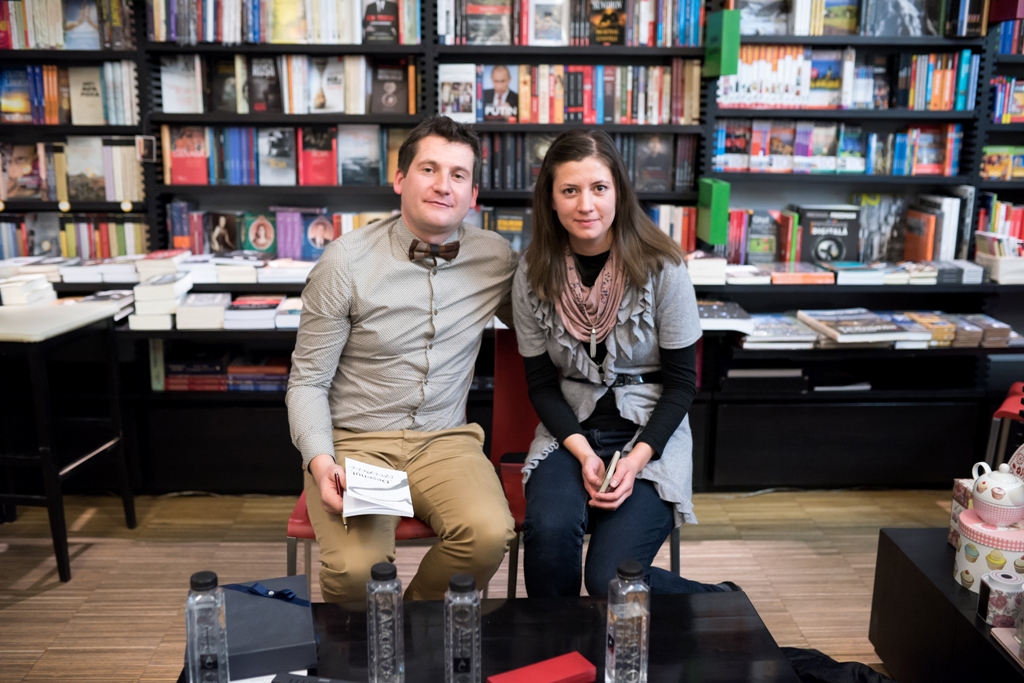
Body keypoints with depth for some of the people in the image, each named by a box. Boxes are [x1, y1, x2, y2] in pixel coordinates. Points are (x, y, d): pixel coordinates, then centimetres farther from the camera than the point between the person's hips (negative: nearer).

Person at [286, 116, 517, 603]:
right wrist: (320, 461, -18)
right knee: (357, 568, -28)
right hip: (356, 440, -2)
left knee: (490, 534, -28)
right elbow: (307, 383, -1)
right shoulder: (346, 260, -5)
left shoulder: (496, 258, 2)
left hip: (445, 439, 2)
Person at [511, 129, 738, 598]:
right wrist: (583, 453, -13)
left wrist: (637, 459, -16)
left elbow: (682, 382, -5)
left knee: (609, 579, -20)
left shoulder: (661, 269, -10)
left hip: (650, 432, -2)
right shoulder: (533, 276, -3)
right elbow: (542, 384, 2)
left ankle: (714, 602, 10)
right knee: (549, 529, -29)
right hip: (570, 431, 2)